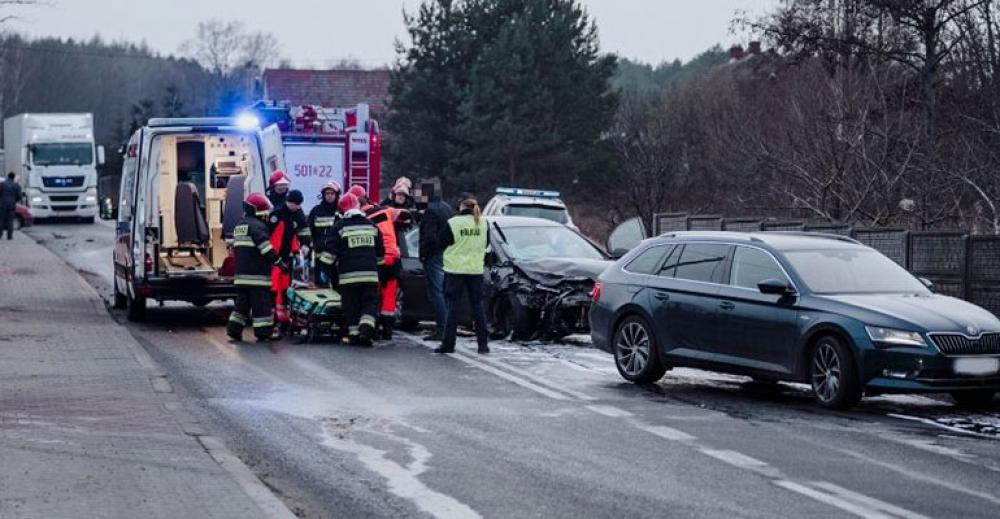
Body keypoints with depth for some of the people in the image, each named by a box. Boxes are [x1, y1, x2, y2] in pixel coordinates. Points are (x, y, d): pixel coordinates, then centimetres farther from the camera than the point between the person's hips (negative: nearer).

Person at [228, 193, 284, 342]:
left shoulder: (240, 226, 20)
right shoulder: (257, 226, -11)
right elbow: (266, 248, -19)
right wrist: (278, 262, -15)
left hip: (240, 274, 9)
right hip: (257, 274, -9)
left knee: (242, 302, 14)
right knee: (261, 304, -5)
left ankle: (234, 330, 10)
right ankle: (263, 333, -5)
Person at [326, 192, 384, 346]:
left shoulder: (340, 227, -2)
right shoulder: (371, 225, 12)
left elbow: (331, 250, -5)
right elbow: (380, 251, 18)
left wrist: (336, 263, 10)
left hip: (349, 273, -2)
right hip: (370, 273, 2)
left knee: (351, 304, 5)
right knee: (370, 302, 5)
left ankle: (354, 334, 4)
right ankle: (366, 329, -13)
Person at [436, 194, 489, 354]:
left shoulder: (453, 223, -12)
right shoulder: (483, 223, 0)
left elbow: (443, 242, -4)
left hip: (455, 269, -3)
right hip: (476, 269, 3)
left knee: (453, 305, 1)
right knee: (477, 305, 8)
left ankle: (448, 343, -1)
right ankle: (483, 343, 7)